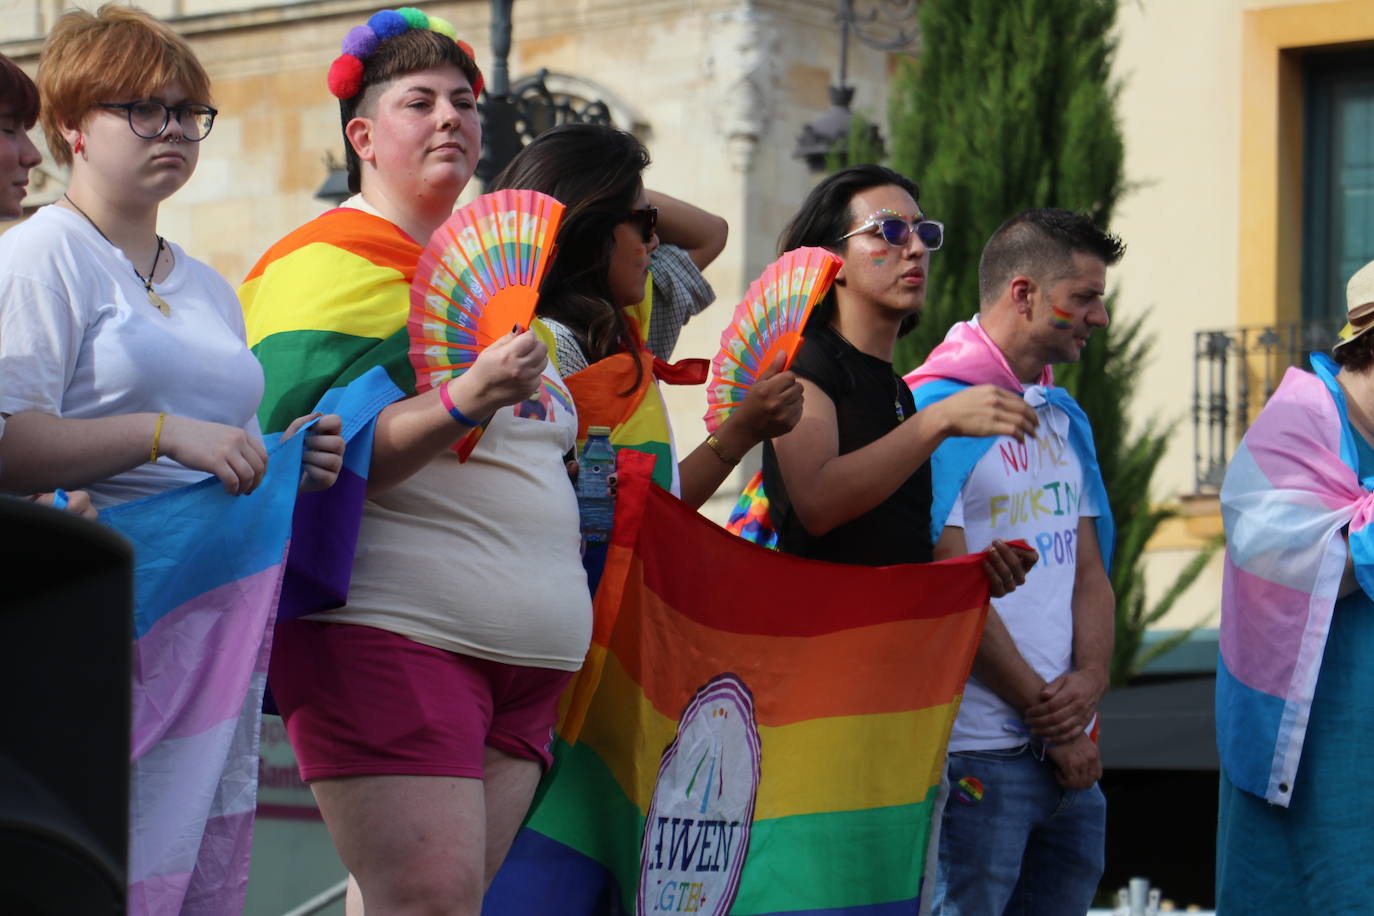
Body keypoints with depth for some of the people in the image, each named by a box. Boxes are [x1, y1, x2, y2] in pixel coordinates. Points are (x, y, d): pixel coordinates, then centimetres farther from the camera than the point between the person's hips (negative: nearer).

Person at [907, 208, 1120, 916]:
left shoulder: (1064, 419, 17)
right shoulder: (933, 411, -10)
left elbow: (1090, 569, 15)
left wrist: (1090, 677, -5)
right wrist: (1046, 715, -10)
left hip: (1070, 755, 8)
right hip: (976, 751, -8)